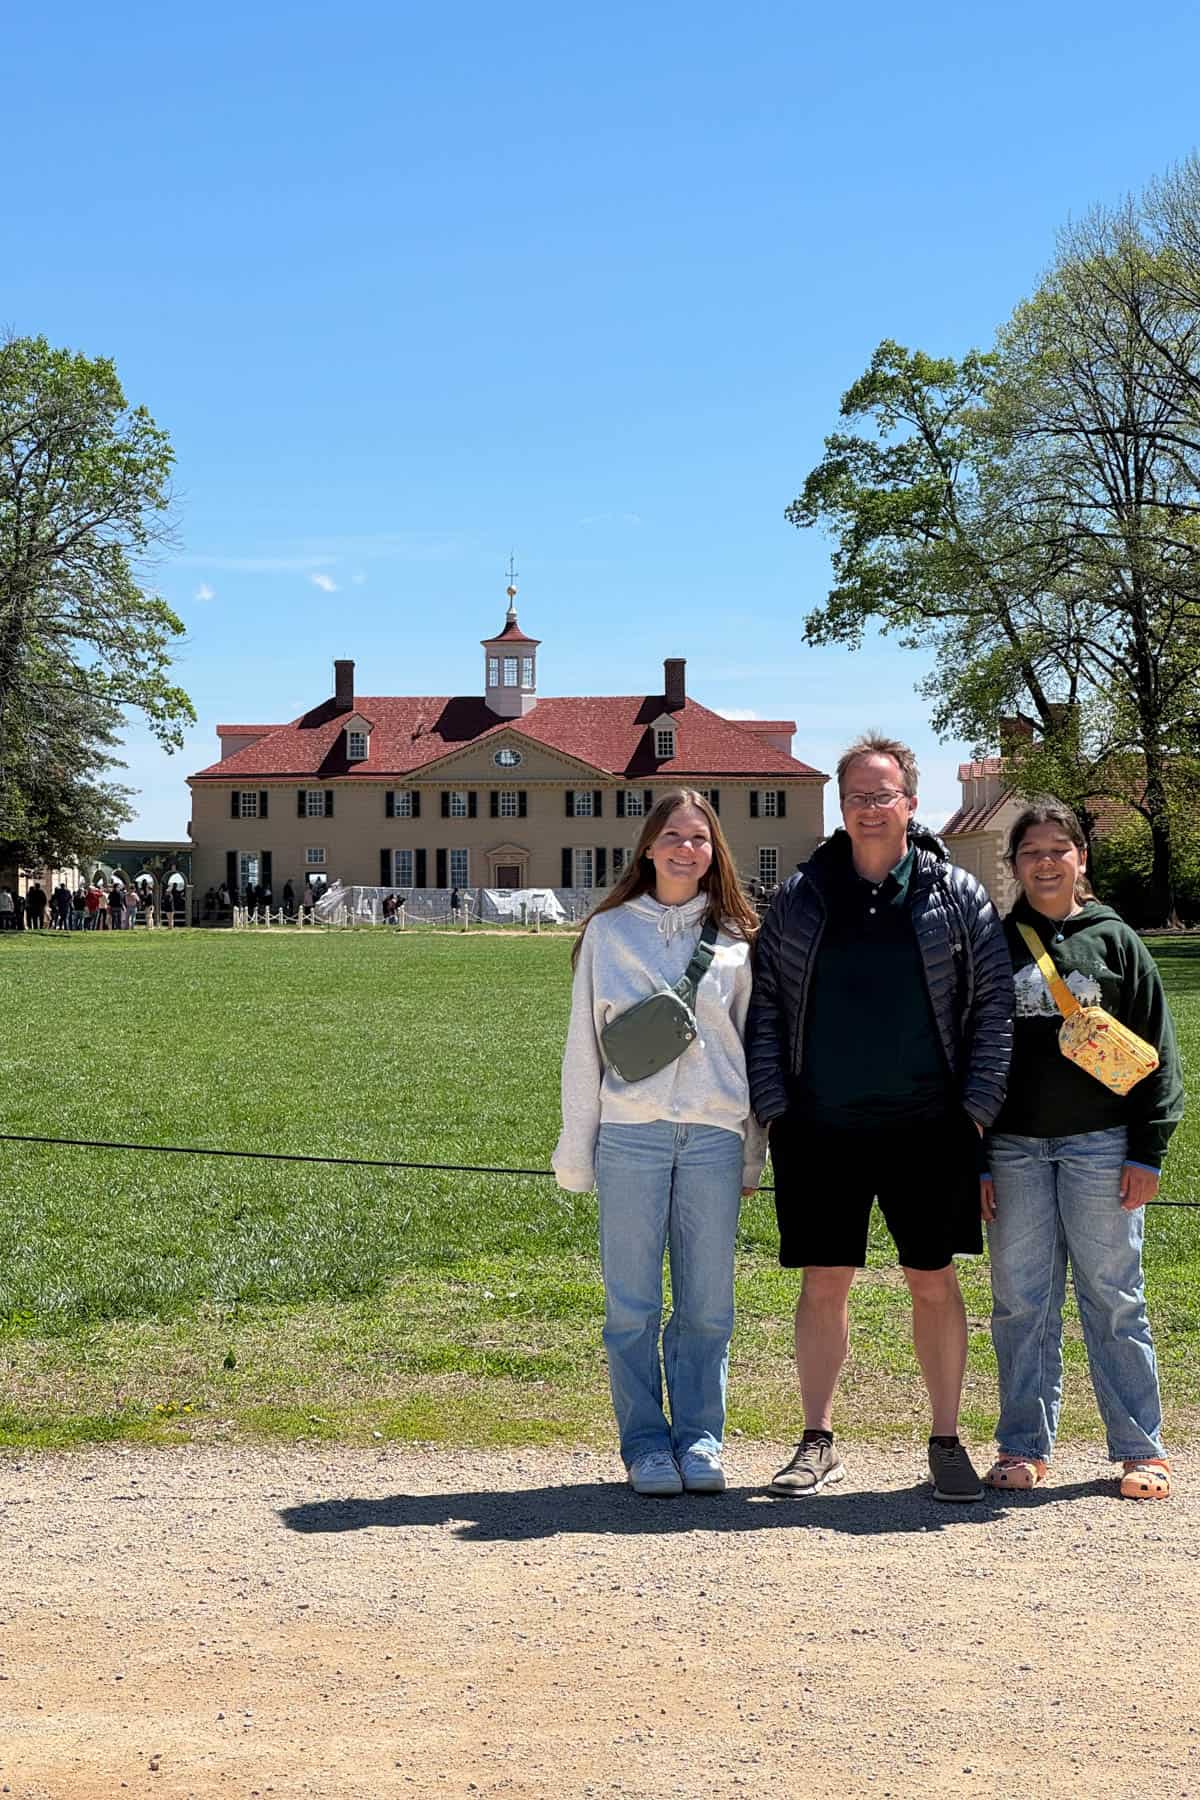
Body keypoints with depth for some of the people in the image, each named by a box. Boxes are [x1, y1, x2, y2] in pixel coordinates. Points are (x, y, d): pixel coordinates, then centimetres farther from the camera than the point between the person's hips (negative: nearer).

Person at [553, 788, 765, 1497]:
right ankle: (647, 1445, 12)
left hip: (714, 1138, 1)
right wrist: (577, 1153, 6)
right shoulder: (608, 932, 8)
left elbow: (753, 1043, 13)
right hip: (630, 1137, 0)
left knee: (707, 1304, 4)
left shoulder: (736, 938, 9)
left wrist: (754, 1154, 10)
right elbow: (584, 1046, 9)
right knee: (632, 1305, 2)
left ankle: (700, 1439, 15)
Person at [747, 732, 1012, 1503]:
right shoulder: (800, 898, 7)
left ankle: (947, 1441, 18)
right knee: (824, 1285, 6)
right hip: (820, 1129, 1)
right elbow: (765, 1007, 8)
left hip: (928, 1128, -1)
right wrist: (774, 1107, 0)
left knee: (935, 1283, 6)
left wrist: (977, 1108, -2)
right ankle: (818, 1443, 17)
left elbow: (993, 1008, 4)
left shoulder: (958, 897, 3)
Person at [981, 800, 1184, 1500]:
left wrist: (1148, 1151, -4)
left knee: (1114, 1298, 3)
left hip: (1100, 1145, -2)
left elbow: (1158, 1051, 4)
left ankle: (1141, 1450, 12)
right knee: (1021, 1303, 5)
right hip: (1014, 1149, 2)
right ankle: (1025, 1447, 15)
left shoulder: (1114, 940, 5)